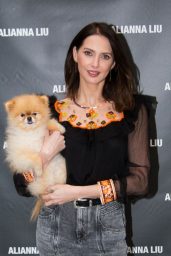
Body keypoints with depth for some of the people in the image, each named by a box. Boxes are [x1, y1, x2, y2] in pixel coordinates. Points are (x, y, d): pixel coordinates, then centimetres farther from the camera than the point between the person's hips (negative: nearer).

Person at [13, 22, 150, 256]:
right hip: (56, 226, 1)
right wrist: (45, 154, -19)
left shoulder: (131, 110, -4)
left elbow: (140, 180, -8)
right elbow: (22, 185, 0)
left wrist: (78, 191, -15)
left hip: (107, 227, 0)